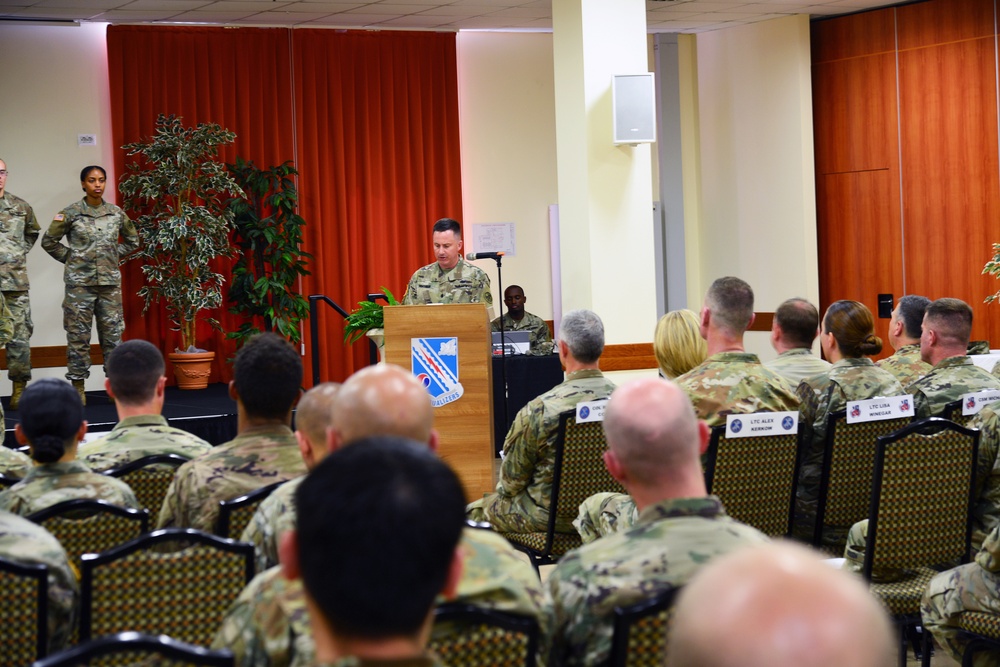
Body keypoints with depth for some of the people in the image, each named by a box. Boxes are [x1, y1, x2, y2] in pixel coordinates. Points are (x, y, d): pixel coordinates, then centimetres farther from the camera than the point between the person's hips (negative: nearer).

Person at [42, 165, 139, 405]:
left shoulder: (117, 213, 6)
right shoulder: (71, 213, -3)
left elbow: (132, 240, 20)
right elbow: (49, 241, 4)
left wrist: (114, 256, 10)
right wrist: (70, 257, 0)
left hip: (110, 282, 3)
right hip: (80, 282, -3)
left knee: (113, 333, 4)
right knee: (78, 335, 0)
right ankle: (78, 387, 7)